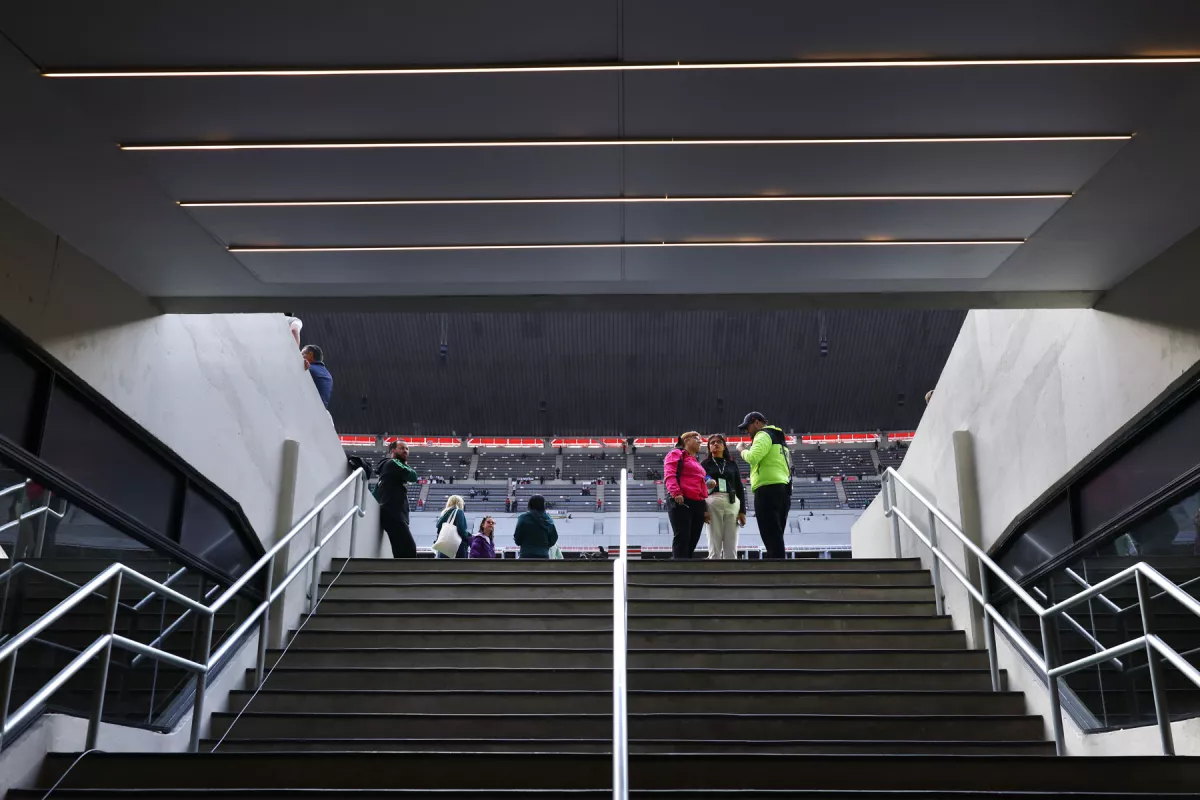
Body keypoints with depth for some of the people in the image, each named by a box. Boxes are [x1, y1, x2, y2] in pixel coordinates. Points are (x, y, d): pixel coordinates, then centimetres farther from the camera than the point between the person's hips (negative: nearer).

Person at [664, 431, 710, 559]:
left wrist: (705, 508, 21)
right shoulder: (676, 454, 5)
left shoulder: (696, 462, 31)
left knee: (692, 542, 3)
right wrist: (676, 493, -25)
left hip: (697, 505, 9)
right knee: (681, 539, -14)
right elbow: (670, 475, -11)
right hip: (681, 502, -8)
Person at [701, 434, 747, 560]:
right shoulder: (705, 464, 12)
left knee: (731, 549, -3)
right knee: (715, 548, -7)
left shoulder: (732, 464, 20)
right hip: (713, 503, -2)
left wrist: (743, 510, 6)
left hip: (732, 504, 3)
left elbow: (740, 488, 17)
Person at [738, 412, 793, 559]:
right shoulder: (778, 438, 29)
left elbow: (753, 457, -19)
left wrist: (742, 449, 1)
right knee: (776, 537, 10)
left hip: (768, 489, -10)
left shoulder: (764, 435, -2)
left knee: (771, 537, -13)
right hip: (783, 490, 10)